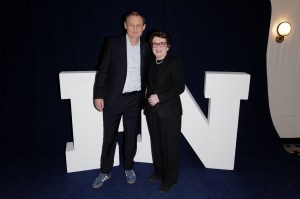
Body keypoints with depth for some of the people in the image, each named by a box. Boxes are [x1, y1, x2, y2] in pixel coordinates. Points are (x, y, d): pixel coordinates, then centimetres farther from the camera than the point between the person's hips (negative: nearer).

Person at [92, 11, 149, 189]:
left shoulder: (146, 48, 5)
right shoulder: (114, 43, -3)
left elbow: (145, 74, 11)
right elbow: (103, 70, -3)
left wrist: (143, 97, 8)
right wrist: (98, 95, -8)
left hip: (134, 99, 2)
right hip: (113, 98, -2)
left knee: (131, 136, 11)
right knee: (109, 136, 8)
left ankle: (129, 168, 33)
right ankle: (106, 172, 26)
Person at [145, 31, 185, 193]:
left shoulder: (175, 62, -7)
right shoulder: (151, 63, 12)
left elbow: (179, 87, -12)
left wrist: (160, 98, -16)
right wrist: (149, 99, 6)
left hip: (169, 111, -6)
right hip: (152, 111, 6)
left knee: (170, 145, 3)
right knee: (156, 143, 14)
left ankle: (170, 178, 20)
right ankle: (159, 170, 34)